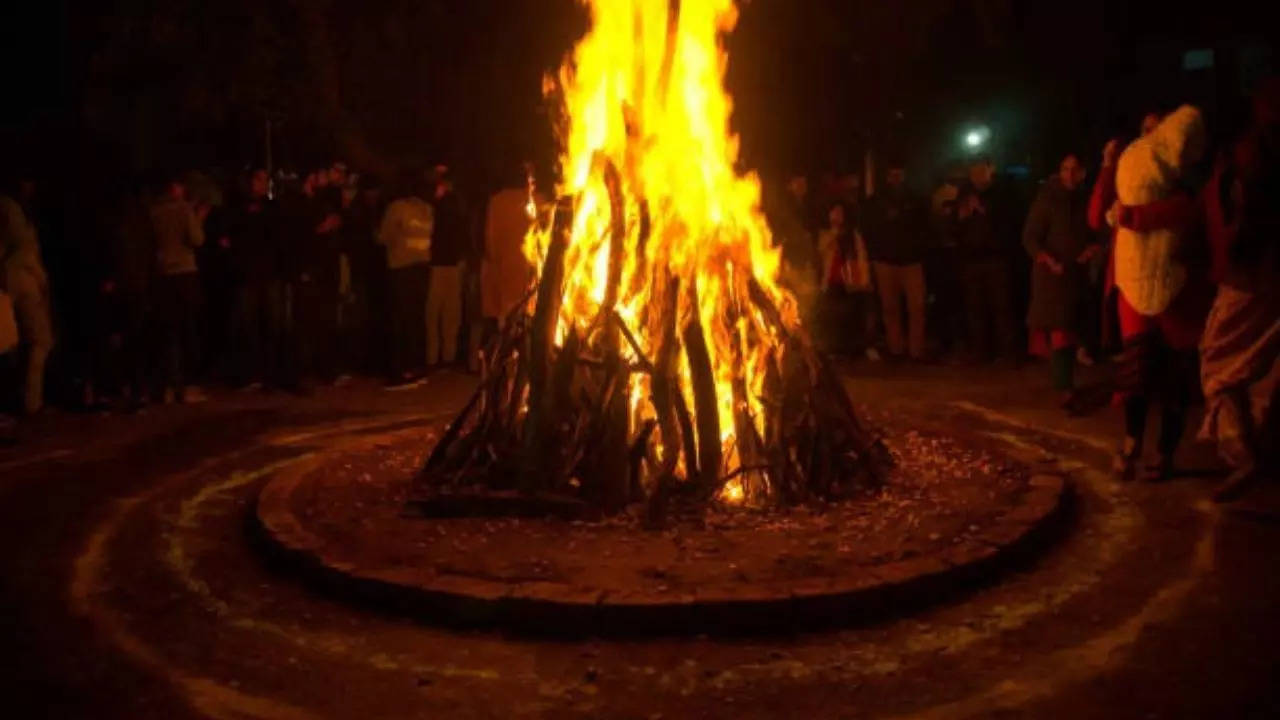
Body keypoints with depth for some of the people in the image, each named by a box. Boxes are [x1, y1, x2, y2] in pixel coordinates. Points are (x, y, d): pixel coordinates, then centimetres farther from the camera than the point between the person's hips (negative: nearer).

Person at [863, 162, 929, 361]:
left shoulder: (915, 202, 13)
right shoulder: (876, 202, 9)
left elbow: (923, 228, 15)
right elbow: (867, 231, 6)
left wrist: (921, 250, 2)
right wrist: (875, 254, -2)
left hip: (912, 261, 1)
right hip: (886, 262, 0)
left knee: (917, 307, -11)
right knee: (891, 308, 1)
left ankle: (916, 351, -8)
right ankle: (896, 350, 8)